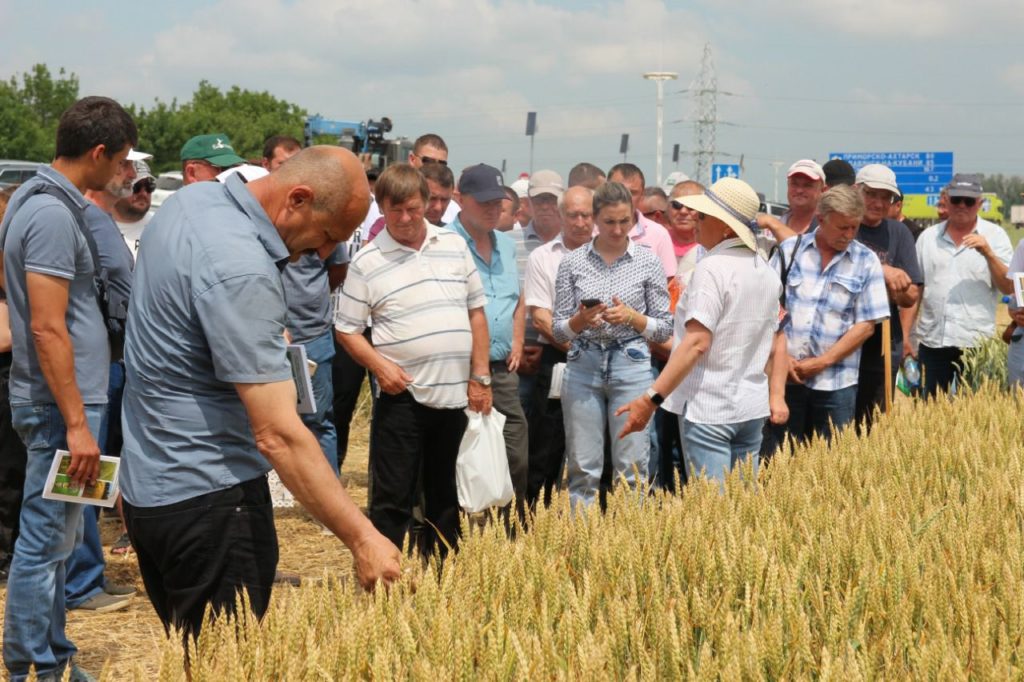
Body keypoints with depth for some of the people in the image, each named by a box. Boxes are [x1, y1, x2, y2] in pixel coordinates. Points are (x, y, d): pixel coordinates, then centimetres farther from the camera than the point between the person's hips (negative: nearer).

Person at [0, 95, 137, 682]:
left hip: (56, 398, 11)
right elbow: (48, 329, -23)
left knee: (54, 539, 17)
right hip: (60, 401, -11)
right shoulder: (53, 215, -19)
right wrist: (77, 425, -23)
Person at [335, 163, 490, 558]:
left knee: (446, 496, 14)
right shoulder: (367, 263, -3)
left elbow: (476, 312, 10)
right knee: (392, 499, -1)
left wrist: (480, 377, 4)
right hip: (402, 395, -4)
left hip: (457, 393, 4)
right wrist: (378, 365, -17)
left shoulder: (455, 246, 6)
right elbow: (347, 329, 0)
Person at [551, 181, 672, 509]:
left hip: (632, 367, -1)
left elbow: (665, 328, 5)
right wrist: (580, 320, -13)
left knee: (632, 469, 1)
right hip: (583, 367, 1)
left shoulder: (648, 262, 3)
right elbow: (558, 329, 7)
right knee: (583, 468, 4)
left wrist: (632, 316, -12)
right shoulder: (572, 262, 5)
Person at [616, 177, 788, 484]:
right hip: (752, 408, 8)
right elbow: (777, 341, 15)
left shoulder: (712, 268, -15)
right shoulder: (766, 271, 10)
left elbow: (697, 342, -22)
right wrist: (776, 396, 19)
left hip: (708, 409, -8)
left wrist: (651, 399, -23)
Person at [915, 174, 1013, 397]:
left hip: (976, 344, -2)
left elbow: (1009, 288, -3)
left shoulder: (994, 235, 3)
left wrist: (988, 253, -17)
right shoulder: (928, 237, 9)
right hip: (932, 342, 2)